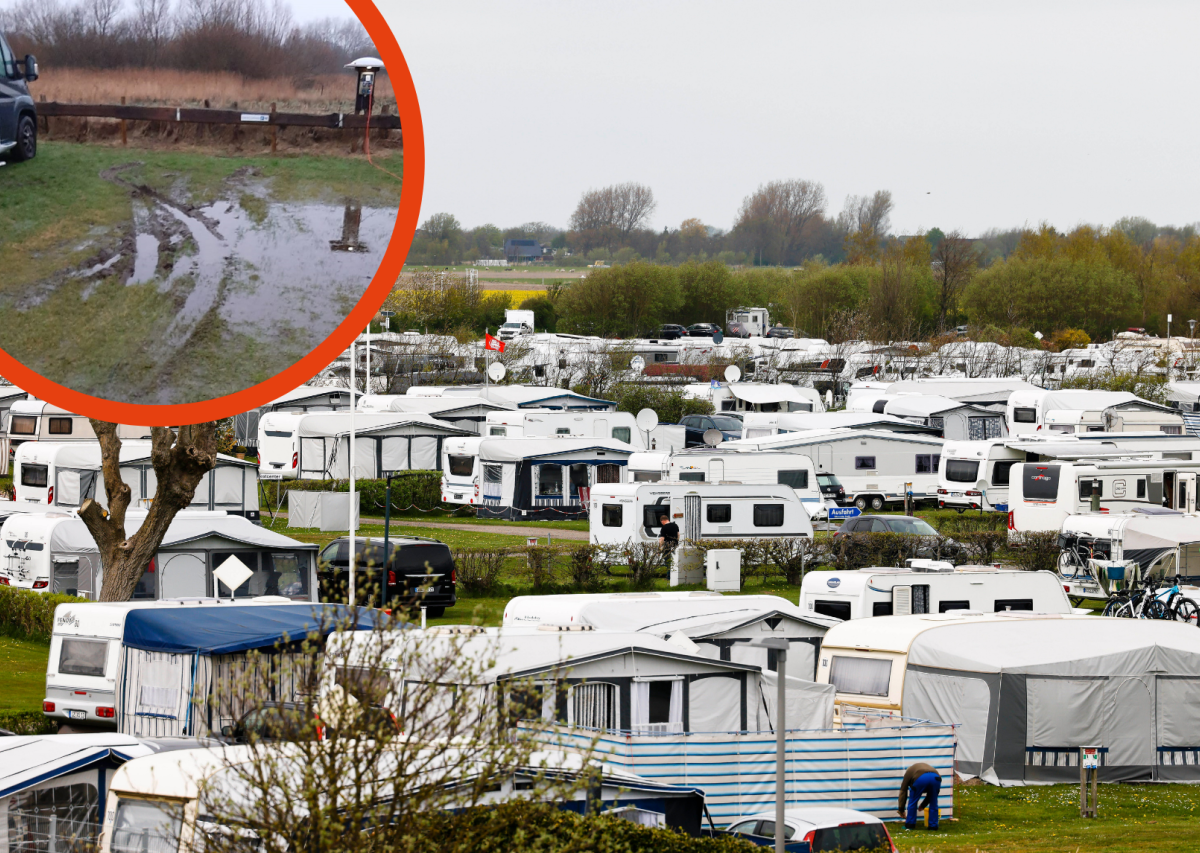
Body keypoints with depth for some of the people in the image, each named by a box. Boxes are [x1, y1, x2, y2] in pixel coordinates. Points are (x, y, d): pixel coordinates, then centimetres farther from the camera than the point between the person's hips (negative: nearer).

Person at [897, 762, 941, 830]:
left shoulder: (909, 771, 34)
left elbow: (903, 792, 30)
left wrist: (901, 810, 34)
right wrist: (923, 806, 51)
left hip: (920, 778, -3)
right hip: (936, 778, 3)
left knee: (913, 801, 16)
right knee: (933, 803, 21)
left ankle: (910, 824, 21)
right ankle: (933, 826, 22)